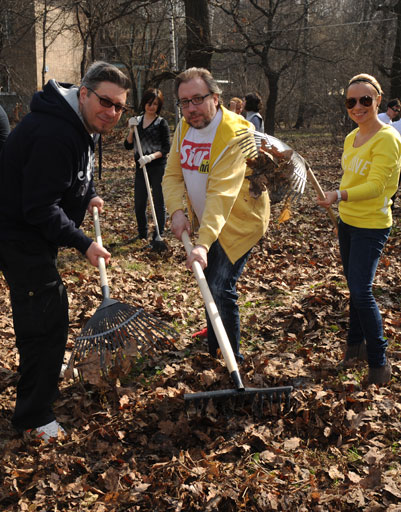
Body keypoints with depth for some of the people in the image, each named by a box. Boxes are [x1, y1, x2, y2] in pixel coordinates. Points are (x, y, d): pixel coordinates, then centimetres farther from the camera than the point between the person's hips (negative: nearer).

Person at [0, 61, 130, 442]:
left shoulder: (80, 125, 7)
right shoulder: (55, 134, -28)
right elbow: (40, 207, -29)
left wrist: (89, 196, 11)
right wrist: (82, 243, -26)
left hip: (35, 234, 11)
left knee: (49, 310, 27)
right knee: (46, 319, -7)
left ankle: (50, 375, 52)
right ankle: (33, 417, 6)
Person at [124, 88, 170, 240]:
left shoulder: (161, 123, -4)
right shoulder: (137, 121, 9)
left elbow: (166, 148, -9)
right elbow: (128, 146, 8)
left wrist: (151, 156, -24)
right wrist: (131, 130, -8)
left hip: (158, 167, -4)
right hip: (141, 168, 4)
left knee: (159, 203, 2)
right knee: (139, 204, 8)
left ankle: (158, 236, 11)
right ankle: (142, 234, 25)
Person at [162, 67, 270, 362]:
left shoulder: (235, 134, -27)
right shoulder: (184, 128, -1)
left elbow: (222, 195, -36)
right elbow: (173, 175, 1)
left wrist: (203, 243, -44)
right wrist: (177, 211, -18)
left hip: (239, 221, -8)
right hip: (207, 222, 8)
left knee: (220, 288, -16)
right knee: (209, 282, 22)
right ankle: (214, 342, 46)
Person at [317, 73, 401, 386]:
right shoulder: (352, 138, 9)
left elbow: (376, 185, -26)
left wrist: (339, 195, -39)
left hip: (372, 226, -8)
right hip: (347, 222, 8)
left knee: (361, 290, -11)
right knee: (355, 287, 16)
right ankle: (356, 343, 31)